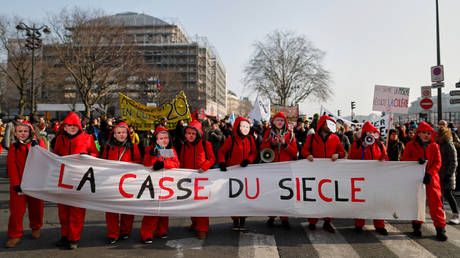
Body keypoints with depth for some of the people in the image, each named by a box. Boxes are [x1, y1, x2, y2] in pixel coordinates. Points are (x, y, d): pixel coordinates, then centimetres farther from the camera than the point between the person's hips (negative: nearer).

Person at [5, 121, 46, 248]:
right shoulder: (13, 147, 2)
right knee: (17, 209, 1)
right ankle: (15, 235, 13)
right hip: (18, 184, 0)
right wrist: (16, 184, -12)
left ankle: (36, 228, 33)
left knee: (36, 207, 12)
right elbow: (11, 166, -4)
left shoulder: (38, 143, 1)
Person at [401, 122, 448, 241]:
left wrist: (429, 174, -16)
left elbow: (437, 163, 0)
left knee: (435, 202, -4)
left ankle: (440, 228, 4)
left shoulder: (434, 146, 7)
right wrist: (417, 159, -20)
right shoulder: (411, 145, 5)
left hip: (431, 179, 0)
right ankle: (417, 226, 23)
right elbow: (404, 159, -3)